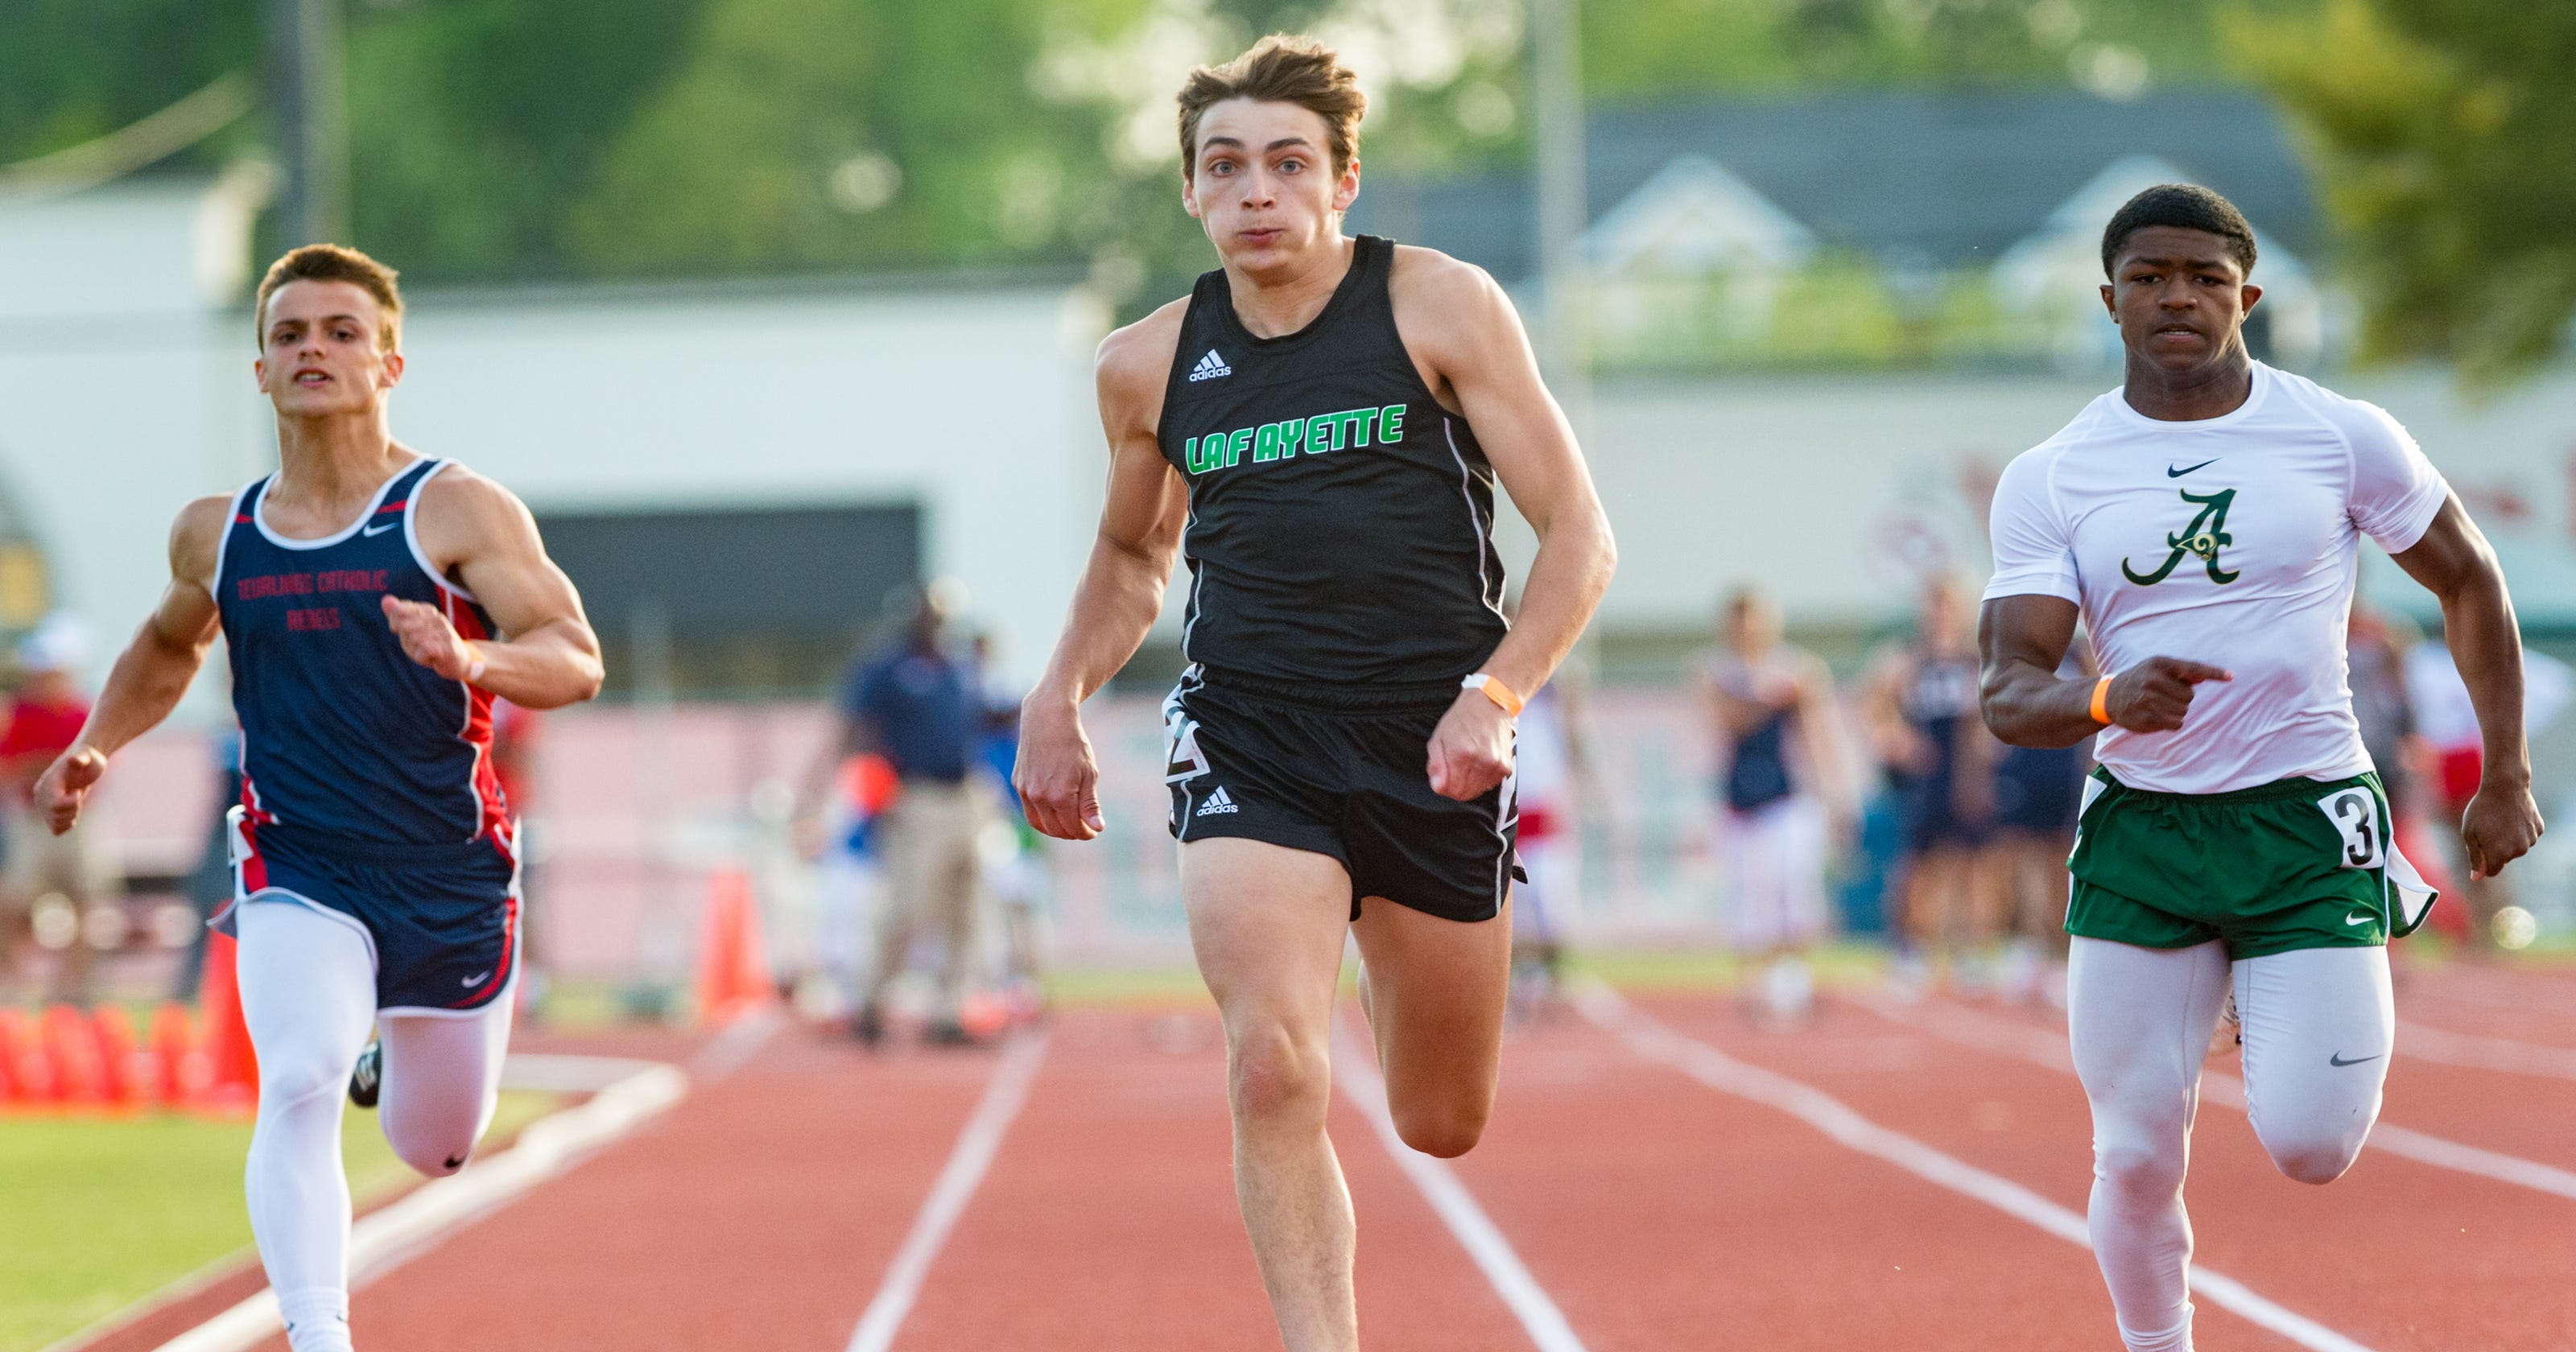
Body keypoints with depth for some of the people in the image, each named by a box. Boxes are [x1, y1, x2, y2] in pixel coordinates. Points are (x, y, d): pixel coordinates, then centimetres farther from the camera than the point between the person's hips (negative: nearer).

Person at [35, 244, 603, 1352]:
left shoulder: (458, 512, -7)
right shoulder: (216, 535, 5)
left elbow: (575, 661, -13)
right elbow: (167, 648, 26)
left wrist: (470, 659, -33)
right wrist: (96, 745, 9)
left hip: (451, 875, -1)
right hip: (297, 872, 1)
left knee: (436, 1151, 14)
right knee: (301, 1085, -27)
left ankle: (399, 1048, 49)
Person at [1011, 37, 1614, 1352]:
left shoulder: (1440, 308, -4)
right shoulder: (1150, 365, 6)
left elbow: (1578, 535, -4)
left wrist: (1496, 695, -19)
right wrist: (1058, 697, 8)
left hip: (1431, 746, -1)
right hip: (1246, 738, 1)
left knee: (1443, 1124, 13)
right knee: (1275, 1076, -23)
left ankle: (1395, 971, 49)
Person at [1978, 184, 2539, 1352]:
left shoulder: (2341, 436, -1)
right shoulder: (2048, 480, 0)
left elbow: (2468, 579, 12)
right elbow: (2006, 693, -6)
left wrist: (2507, 776, 11)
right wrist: (2107, 701, -28)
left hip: (2307, 823, -1)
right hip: (2139, 837, 1)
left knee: (2308, 1148, -11)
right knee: (2136, 1159, -2)